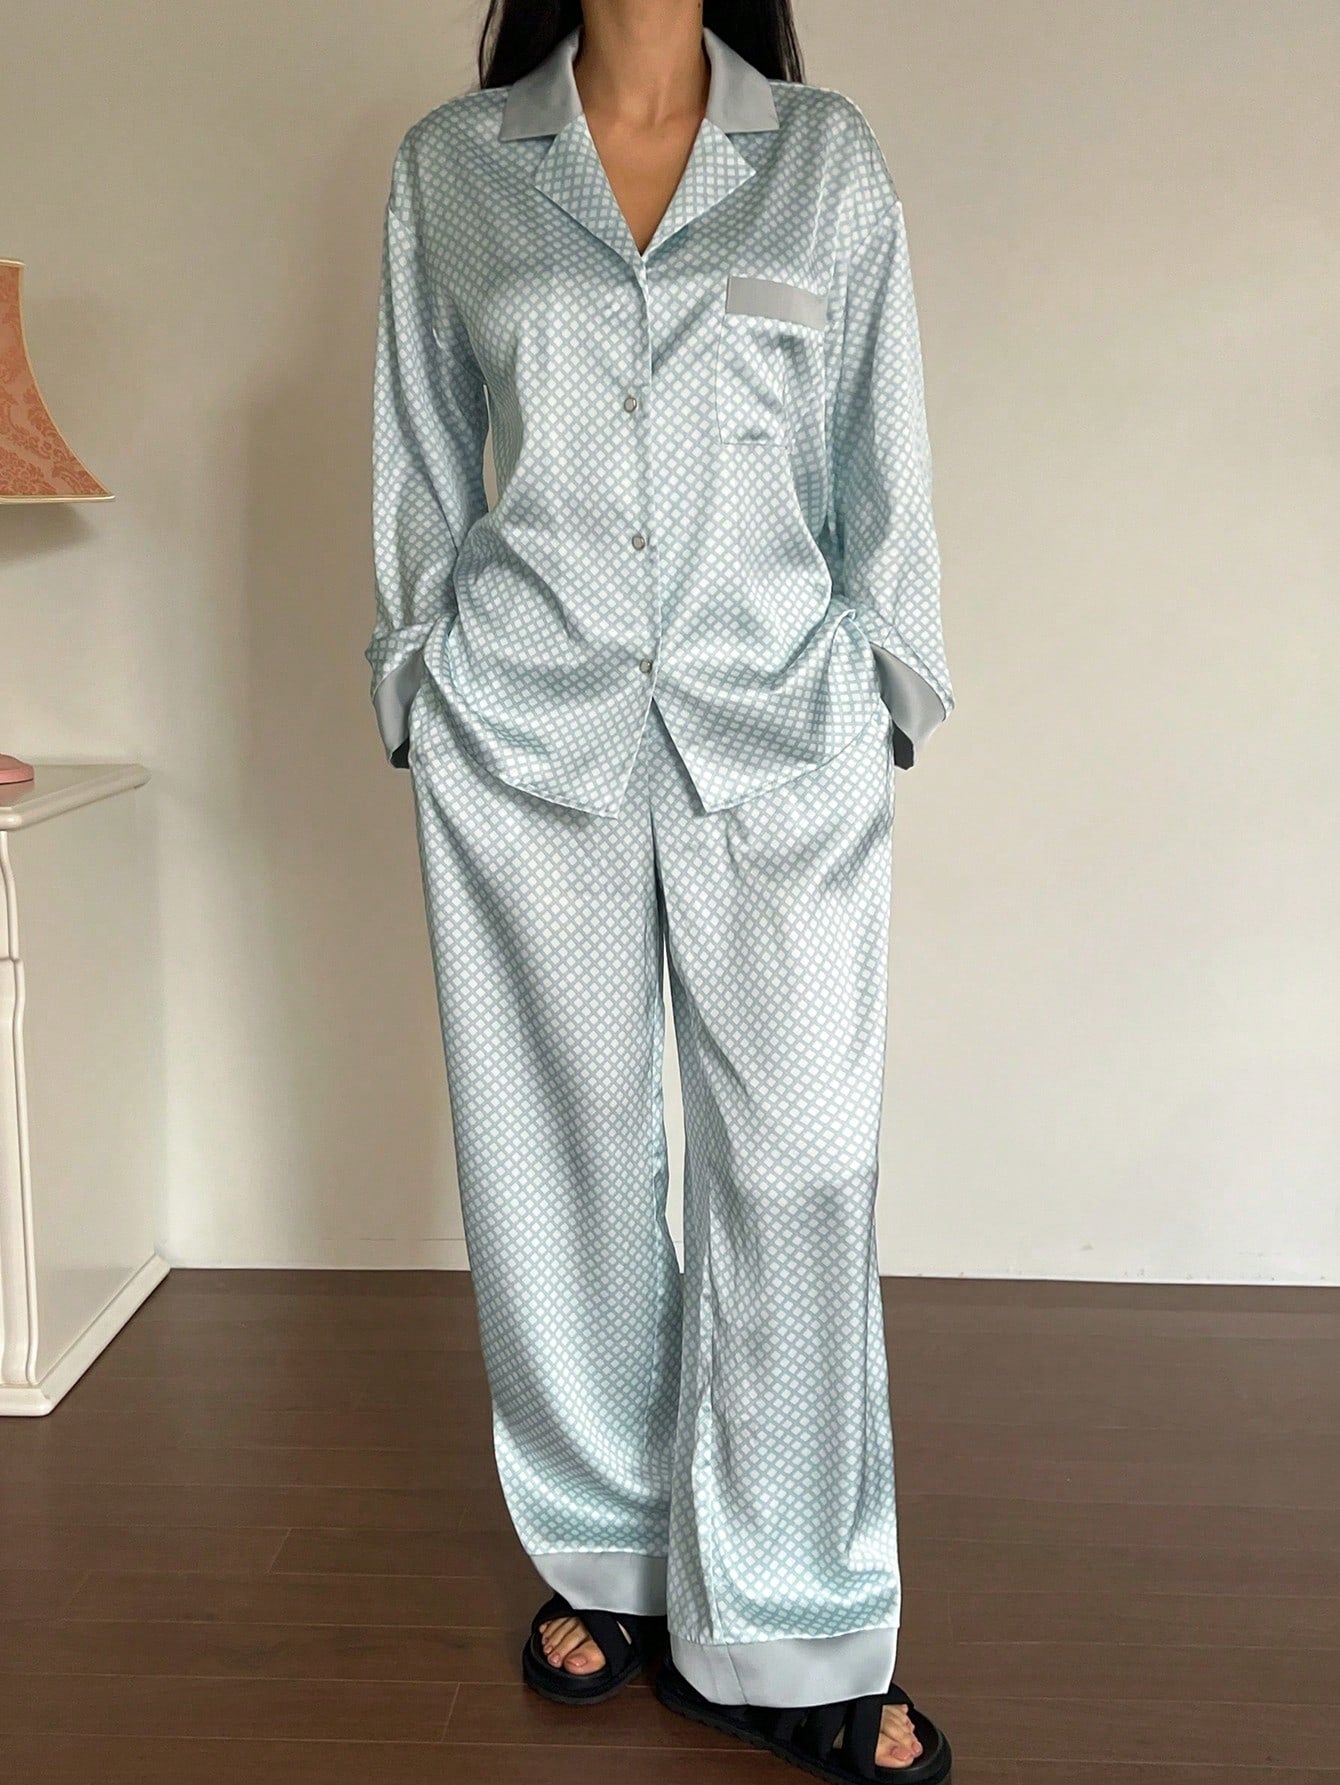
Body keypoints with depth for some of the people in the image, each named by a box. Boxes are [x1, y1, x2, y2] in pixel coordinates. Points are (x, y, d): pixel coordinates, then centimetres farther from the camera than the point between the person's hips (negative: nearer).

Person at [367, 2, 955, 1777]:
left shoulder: (828, 153, 9)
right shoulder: (448, 165, 10)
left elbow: (880, 457, 9)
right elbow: (422, 470, 12)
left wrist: (885, 693, 4)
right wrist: (420, 690, 9)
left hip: (780, 736, 0)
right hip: (525, 737, 1)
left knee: (797, 1168, -3)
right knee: (567, 1159, 7)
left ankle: (789, 1636, 11)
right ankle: (605, 1557, 25)